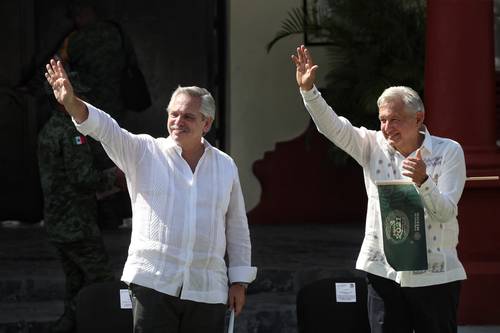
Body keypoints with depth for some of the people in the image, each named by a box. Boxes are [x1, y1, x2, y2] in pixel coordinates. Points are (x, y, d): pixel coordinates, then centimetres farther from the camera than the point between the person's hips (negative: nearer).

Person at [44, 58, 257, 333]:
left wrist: (239, 281, 11)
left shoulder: (225, 166, 12)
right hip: (152, 284, -2)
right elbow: (105, 128, -11)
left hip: (207, 291, 2)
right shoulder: (144, 153, 5)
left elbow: (237, 228, 15)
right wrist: (71, 103, -30)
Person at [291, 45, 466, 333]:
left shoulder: (448, 151, -3)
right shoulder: (374, 146, 7)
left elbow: (445, 212, -10)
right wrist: (308, 89, -13)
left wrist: (423, 182, -28)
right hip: (384, 272, 3)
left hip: (434, 274, -3)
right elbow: (332, 127, -2)